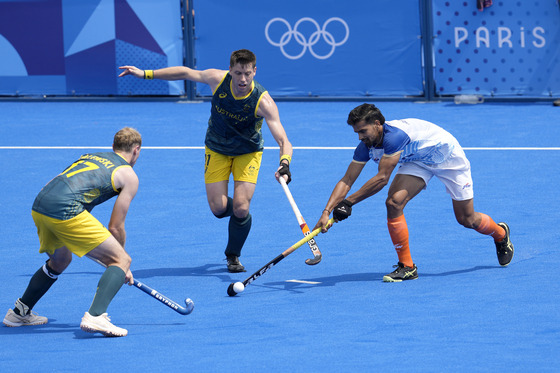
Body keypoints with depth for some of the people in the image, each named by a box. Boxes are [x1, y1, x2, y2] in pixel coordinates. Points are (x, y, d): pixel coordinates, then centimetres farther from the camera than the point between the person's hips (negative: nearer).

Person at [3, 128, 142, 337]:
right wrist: (122, 268, 22)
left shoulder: (89, 157, 31)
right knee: (122, 260, -1)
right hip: (66, 211, -7)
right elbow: (115, 227, 9)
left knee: (60, 261, 34)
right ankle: (95, 316, -22)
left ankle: (19, 313, 42)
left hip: (39, 207, 7)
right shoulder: (129, 175, 12)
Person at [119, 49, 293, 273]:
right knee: (218, 208, -9)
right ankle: (239, 214, 31)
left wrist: (284, 165, -59)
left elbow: (283, 140, -38)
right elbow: (185, 73, -6)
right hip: (217, 150, 2)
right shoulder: (217, 79, -24)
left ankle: (233, 256, 14)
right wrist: (145, 74, -2)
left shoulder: (263, 101, -32)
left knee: (241, 208, -14)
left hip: (248, 152, -2)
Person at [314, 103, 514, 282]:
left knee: (467, 220, 4)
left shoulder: (394, 136, -40)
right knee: (394, 202, -19)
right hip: (418, 161, 6)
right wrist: (327, 212, -28)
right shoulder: (366, 146, -17)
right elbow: (347, 180, -16)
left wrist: (348, 202, -39)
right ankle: (406, 266, -9)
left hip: (448, 155, -6)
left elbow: (382, 178, -40)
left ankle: (501, 233, 40)